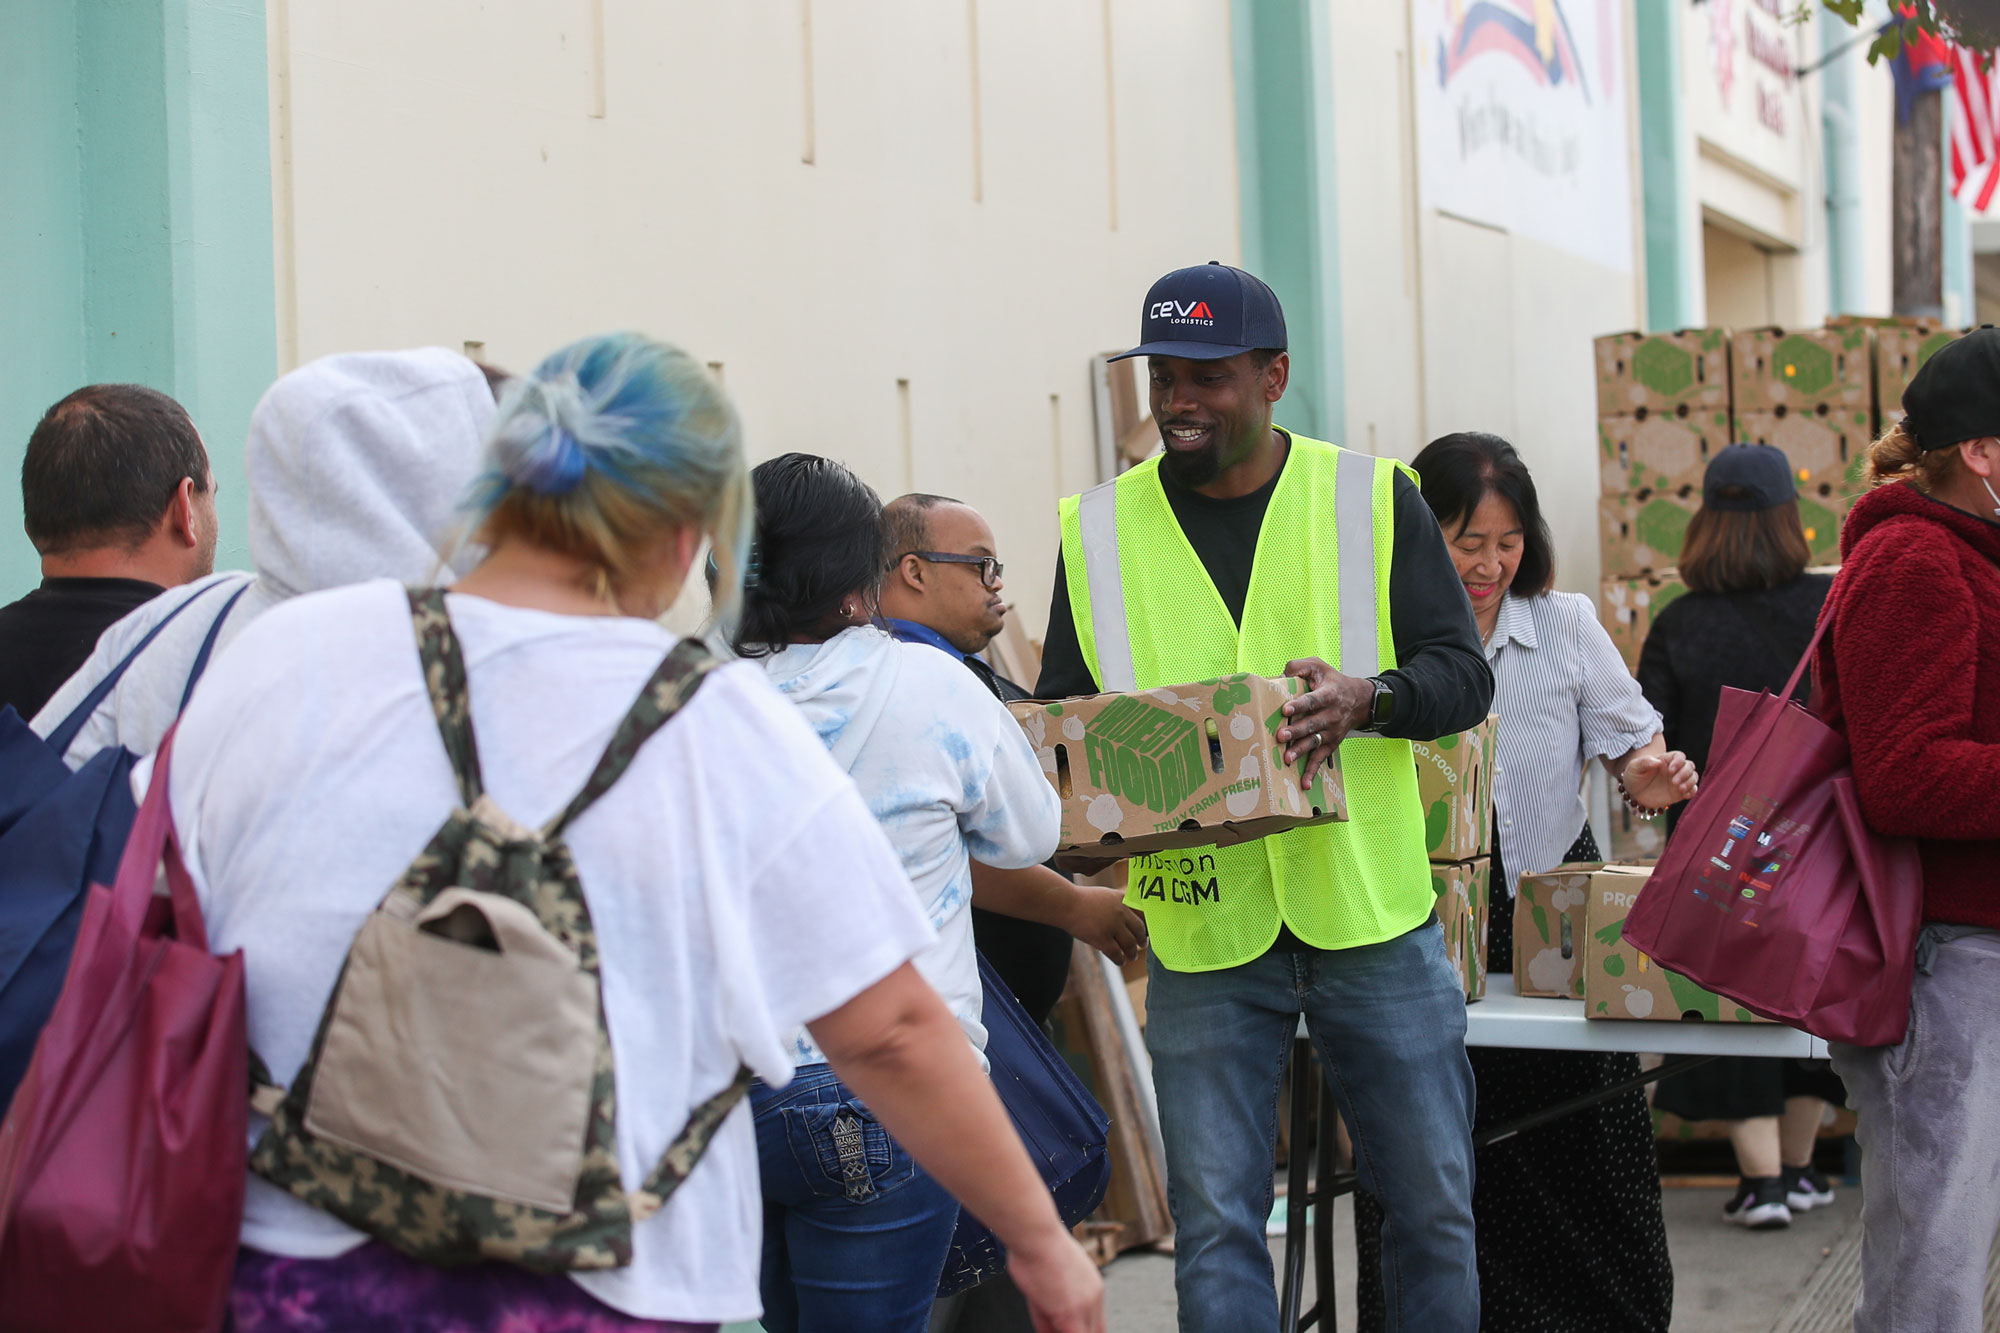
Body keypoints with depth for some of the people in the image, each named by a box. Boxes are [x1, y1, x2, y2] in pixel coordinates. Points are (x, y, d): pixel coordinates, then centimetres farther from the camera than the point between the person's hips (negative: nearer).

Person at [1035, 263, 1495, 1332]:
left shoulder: (1371, 497, 2)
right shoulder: (1100, 528, 6)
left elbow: (1463, 672, -1)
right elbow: (1058, 715, 11)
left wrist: (1367, 698, -22)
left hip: (1372, 915, 0)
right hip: (1201, 927, 1)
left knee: (1432, 1200, 9)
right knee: (1215, 1222, 3)